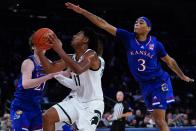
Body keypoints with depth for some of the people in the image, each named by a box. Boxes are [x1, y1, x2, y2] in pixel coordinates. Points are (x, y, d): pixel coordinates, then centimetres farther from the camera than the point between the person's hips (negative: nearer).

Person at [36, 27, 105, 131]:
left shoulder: (91, 55, -19)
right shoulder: (72, 58, 6)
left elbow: (78, 69, -39)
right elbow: (51, 68, 5)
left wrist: (59, 50, -37)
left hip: (92, 104, -8)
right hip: (76, 100, 8)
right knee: (48, 117, -6)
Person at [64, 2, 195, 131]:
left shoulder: (155, 44, -8)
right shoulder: (128, 38, -4)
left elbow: (169, 61, 8)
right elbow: (103, 24, -9)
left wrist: (182, 76, 17)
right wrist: (82, 11, -13)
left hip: (159, 82, -3)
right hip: (145, 85, 4)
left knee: (160, 120, -10)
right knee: (158, 120, 8)